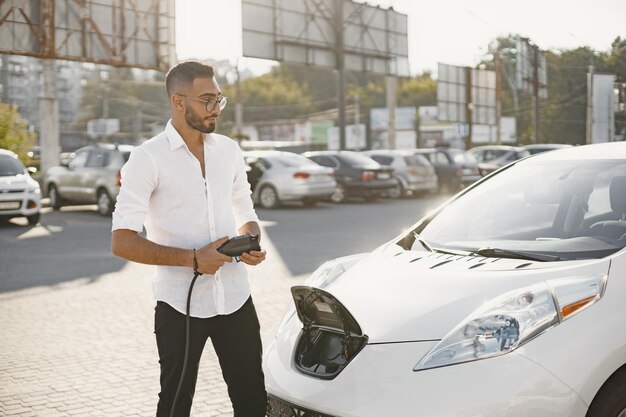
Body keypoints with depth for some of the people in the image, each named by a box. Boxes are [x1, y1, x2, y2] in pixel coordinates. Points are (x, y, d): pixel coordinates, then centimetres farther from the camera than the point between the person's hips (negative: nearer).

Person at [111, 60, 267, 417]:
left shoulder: (229, 151, 8)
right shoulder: (148, 158, -9)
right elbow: (122, 242, -13)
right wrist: (192, 259, -20)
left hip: (236, 298, 5)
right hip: (180, 305, -4)